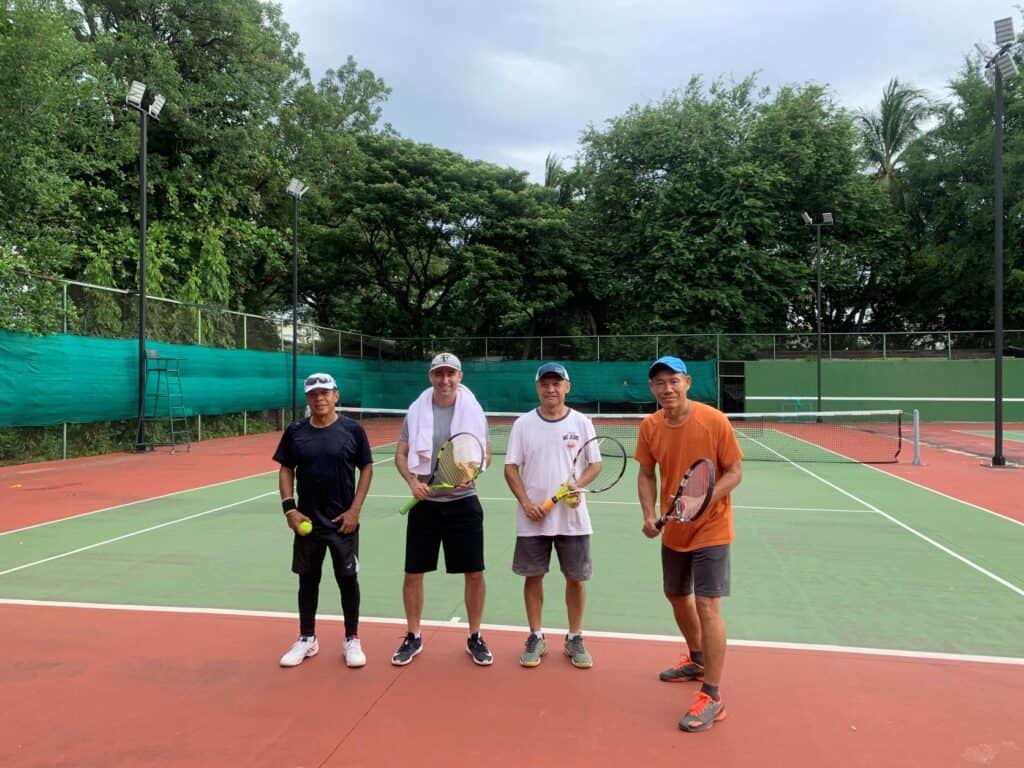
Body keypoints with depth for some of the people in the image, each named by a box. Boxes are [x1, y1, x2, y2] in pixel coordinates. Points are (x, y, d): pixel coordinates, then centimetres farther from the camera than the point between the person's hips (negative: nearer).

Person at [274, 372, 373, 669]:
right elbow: (286, 470, 7)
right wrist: (289, 508, -5)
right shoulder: (295, 432, 1)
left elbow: (366, 469, -2)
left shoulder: (352, 430, -6)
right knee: (308, 579, 13)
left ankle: (352, 640, 21)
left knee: (347, 579, 7)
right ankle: (307, 639, 28)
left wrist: (355, 509, -8)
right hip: (306, 521, 2)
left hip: (343, 521, -2)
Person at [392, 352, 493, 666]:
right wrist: (413, 481, -13)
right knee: (413, 573, 6)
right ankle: (413, 637, 26)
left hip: (462, 502, 0)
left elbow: (485, 454, 2)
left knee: (474, 573, 4)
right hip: (425, 502, 1)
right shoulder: (416, 410, 0)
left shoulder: (473, 410, -2)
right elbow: (401, 454, 5)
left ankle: (474, 637, 23)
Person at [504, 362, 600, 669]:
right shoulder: (523, 424, 0)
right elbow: (511, 468, 1)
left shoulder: (581, 422, 0)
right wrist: (525, 502, -12)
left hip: (572, 517, 0)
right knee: (533, 576, 9)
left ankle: (574, 639, 24)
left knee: (576, 577, 7)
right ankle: (536, 638, 24)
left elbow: (595, 463, 3)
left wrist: (578, 484, -17)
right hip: (533, 518, 0)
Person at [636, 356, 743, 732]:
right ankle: (698, 661, 45)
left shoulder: (714, 421, -18)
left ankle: (712, 698, 2)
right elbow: (646, 474, 4)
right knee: (677, 597, 20)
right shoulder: (649, 427, -5)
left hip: (710, 529, -6)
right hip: (673, 531, 6)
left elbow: (735, 471, -13)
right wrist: (649, 514, -11)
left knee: (707, 606, -10)